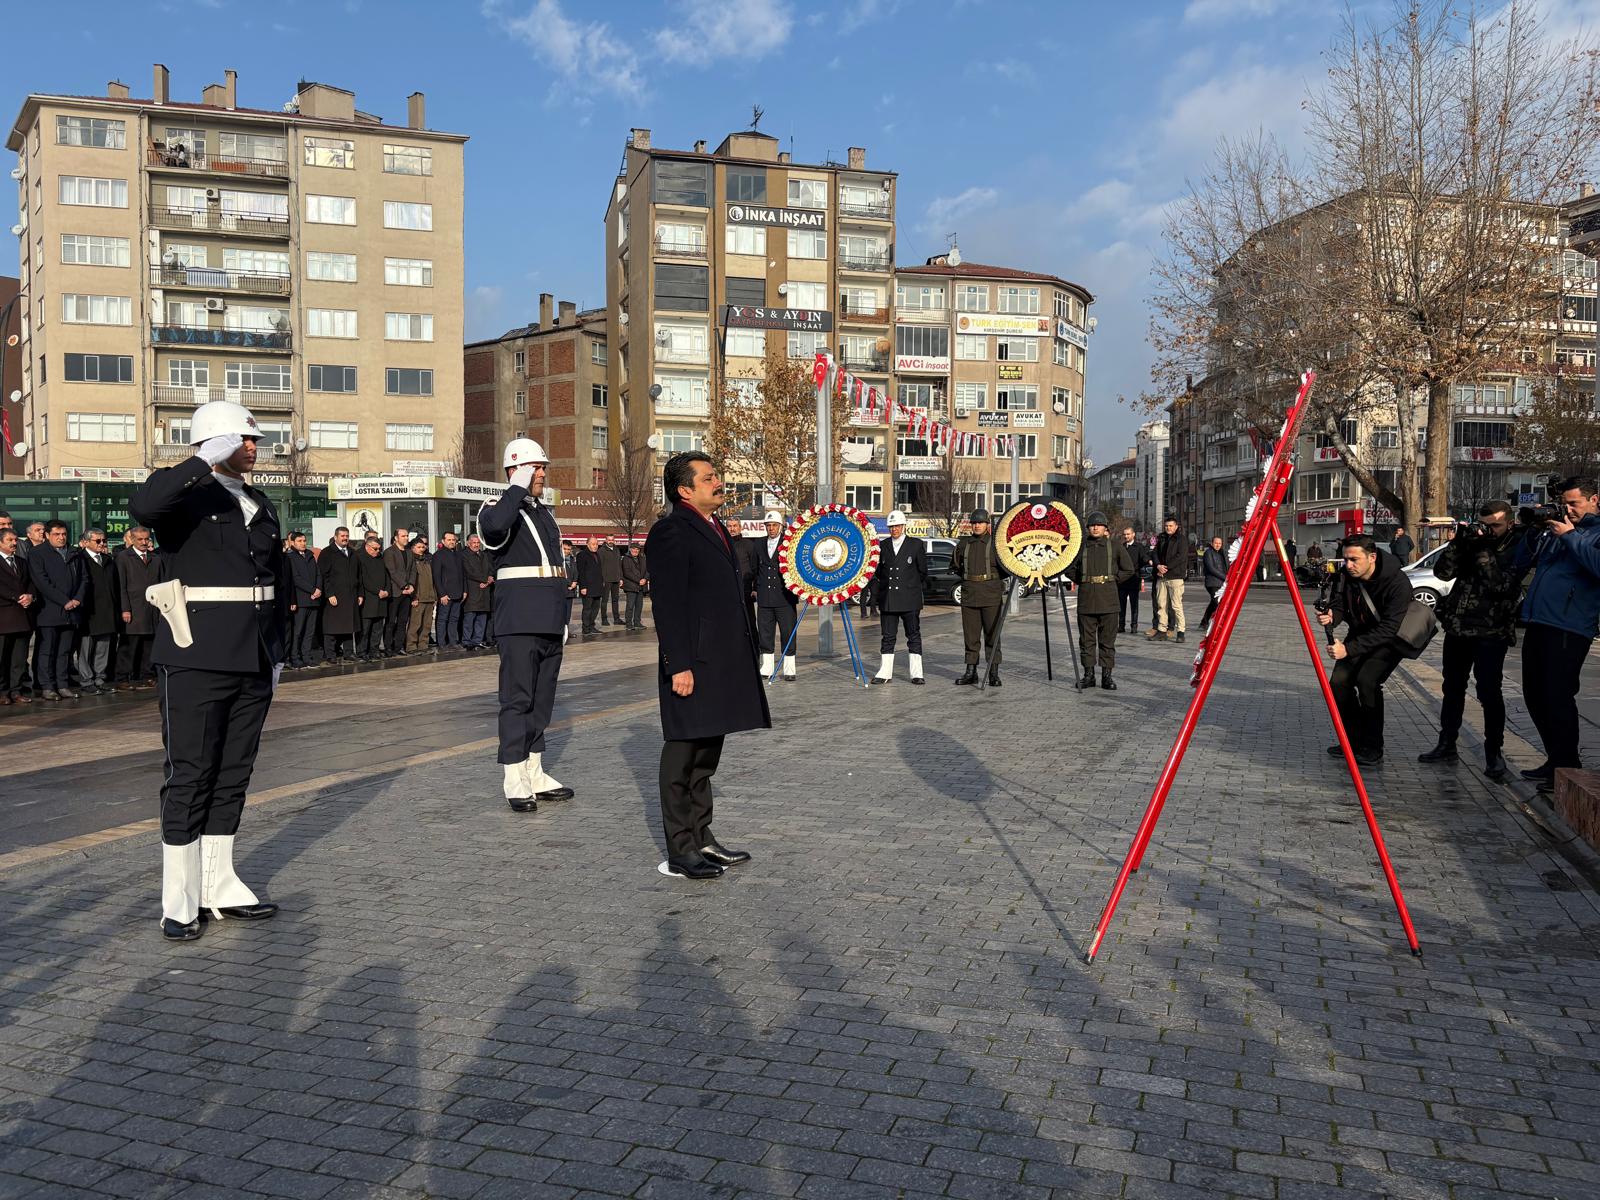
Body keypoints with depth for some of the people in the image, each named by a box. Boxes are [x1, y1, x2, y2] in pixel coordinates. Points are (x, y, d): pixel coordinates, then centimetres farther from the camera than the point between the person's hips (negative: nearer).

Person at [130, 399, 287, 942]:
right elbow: (143, 506, -31)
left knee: (233, 775, 12)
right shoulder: (187, 496, -6)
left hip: (254, 664, 7)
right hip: (197, 662, -7)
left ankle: (220, 888, 22)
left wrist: (278, 649, 16)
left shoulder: (261, 505, 15)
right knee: (190, 777, -2)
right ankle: (179, 903, 6)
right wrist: (204, 462, -26)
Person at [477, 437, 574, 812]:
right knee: (517, 699, -6)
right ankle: (515, 781, -2)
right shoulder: (496, 509, -3)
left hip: (550, 622, 8)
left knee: (542, 699, 11)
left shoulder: (545, 513, 20)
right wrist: (519, 487, -19)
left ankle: (536, 774, 17)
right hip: (519, 622, -8)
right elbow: (495, 526, -31)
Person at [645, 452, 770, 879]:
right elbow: (666, 604, -17)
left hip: (724, 663, 9)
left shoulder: (716, 530, 18)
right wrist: (679, 666, -22)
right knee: (682, 756, -2)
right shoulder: (670, 532, -11)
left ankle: (702, 839, 26)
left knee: (706, 756, 16)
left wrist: (742, 661, 20)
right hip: (693, 664, -9)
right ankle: (680, 852, 4)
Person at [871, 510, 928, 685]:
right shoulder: (882, 546, 9)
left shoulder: (916, 545, 1)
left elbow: (923, 570, 6)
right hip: (887, 600, 3)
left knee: (914, 636, 3)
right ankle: (885, 672, 12)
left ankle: (916, 673, 7)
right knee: (887, 637, 6)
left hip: (910, 599, -2)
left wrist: (919, 589, 5)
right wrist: (874, 588, 3)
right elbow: (877, 570, 14)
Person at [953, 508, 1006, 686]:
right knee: (970, 635, 6)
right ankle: (971, 672, 13)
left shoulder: (996, 542, -1)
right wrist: (969, 578, 12)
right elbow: (958, 567, 24)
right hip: (969, 595, 4)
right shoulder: (963, 544, 10)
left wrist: (990, 578, 1)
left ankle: (994, 674, 2)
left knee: (992, 635, -2)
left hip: (991, 595, -4)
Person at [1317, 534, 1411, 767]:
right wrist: (1330, 616, -31)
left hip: (1391, 641, -5)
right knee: (1338, 681, -13)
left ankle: (1373, 749, -13)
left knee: (1367, 680, -27)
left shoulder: (1397, 583, -30)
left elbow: (1387, 629, -33)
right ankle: (1352, 741, 8)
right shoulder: (1344, 576, -13)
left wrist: (1349, 649, -40)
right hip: (1360, 634, 5)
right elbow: (1339, 606, -5)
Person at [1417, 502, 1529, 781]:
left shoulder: (1518, 547, -5)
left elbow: (1502, 584, -17)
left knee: (1489, 691, -11)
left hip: (1491, 632, -6)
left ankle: (1494, 753, -2)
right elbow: (1442, 571, 2)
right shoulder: (1473, 541, 8)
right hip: (1458, 626, 6)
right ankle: (1446, 745, 24)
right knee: (1453, 687, 13)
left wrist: (1483, 554, -18)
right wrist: (1458, 544, -9)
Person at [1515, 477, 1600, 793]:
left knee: (1558, 696, -9)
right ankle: (1555, 759, 25)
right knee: (1535, 695, 13)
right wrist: (1533, 533, 4)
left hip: (1569, 628, -8)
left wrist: (1571, 536, -14)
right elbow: (1526, 560, 20)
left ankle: (1566, 767, 0)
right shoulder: (1556, 529, 20)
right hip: (1538, 624, 8)